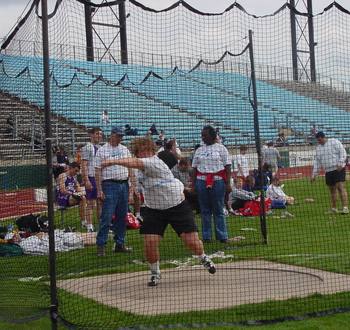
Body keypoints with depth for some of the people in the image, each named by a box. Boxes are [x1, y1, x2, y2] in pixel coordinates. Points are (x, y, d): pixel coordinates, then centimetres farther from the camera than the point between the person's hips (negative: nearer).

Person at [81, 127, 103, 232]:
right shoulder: (87, 148, -5)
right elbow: (84, 165, -11)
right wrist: (86, 180, -18)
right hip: (91, 177, -7)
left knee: (100, 203, 9)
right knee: (90, 203, -3)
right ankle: (89, 226, 1)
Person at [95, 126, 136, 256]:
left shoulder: (125, 150, 14)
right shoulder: (102, 151, -2)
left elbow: (130, 168, 16)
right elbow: (98, 171, -6)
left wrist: (133, 184, 6)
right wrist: (99, 190, -13)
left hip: (124, 185, 6)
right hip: (110, 186, -5)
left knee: (122, 216, 9)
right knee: (106, 217, -9)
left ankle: (120, 244, 16)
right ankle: (101, 245, -4)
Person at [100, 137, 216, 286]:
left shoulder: (154, 162, -24)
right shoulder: (142, 166, 2)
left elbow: (135, 163, -41)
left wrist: (114, 161, -49)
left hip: (177, 205, -6)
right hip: (153, 209, 6)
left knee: (191, 241, -4)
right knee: (149, 241, -10)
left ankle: (203, 258, 29)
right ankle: (155, 273, 12)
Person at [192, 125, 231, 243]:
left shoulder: (221, 148, 4)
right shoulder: (199, 150, 13)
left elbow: (227, 167, -1)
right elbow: (194, 169, 13)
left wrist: (228, 183, -9)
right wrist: (193, 185, 5)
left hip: (217, 181, -3)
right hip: (201, 181, 3)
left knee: (218, 210, -1)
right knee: (204, 210, 5)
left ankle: (222, 236, 4)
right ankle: (206, 236, 10)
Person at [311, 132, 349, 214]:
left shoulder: (335, 142, -3)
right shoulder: (318, 148, 14)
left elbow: (343, 152, -8)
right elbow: (317, 161, 16)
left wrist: (340, 164, -20)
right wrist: (314, 174, 12)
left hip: (338, 169, -6)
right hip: (328, 171, 6)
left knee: (340, 186, -16)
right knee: (332, 189, 8)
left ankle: (345, 208, -20)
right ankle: (333, 209, 16)